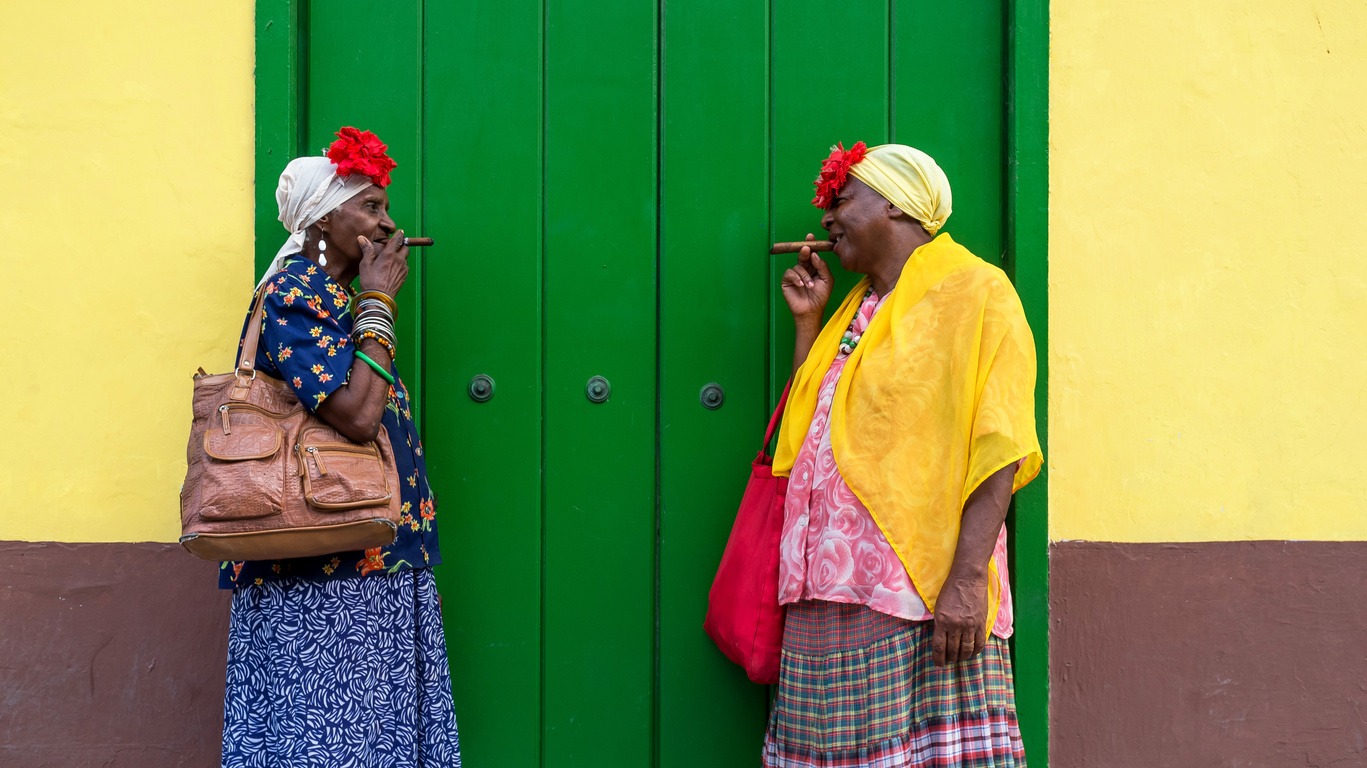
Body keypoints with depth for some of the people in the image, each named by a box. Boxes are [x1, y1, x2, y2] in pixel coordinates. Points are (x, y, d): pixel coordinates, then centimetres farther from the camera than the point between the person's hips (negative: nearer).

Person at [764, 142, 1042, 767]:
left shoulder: (973, 291, -1)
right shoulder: (855, 311, 23)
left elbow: (996, 450, -11)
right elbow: (806, 430, 25)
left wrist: (967, 578, -21)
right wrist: (806, 321, 20)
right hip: (830, 600, 7)